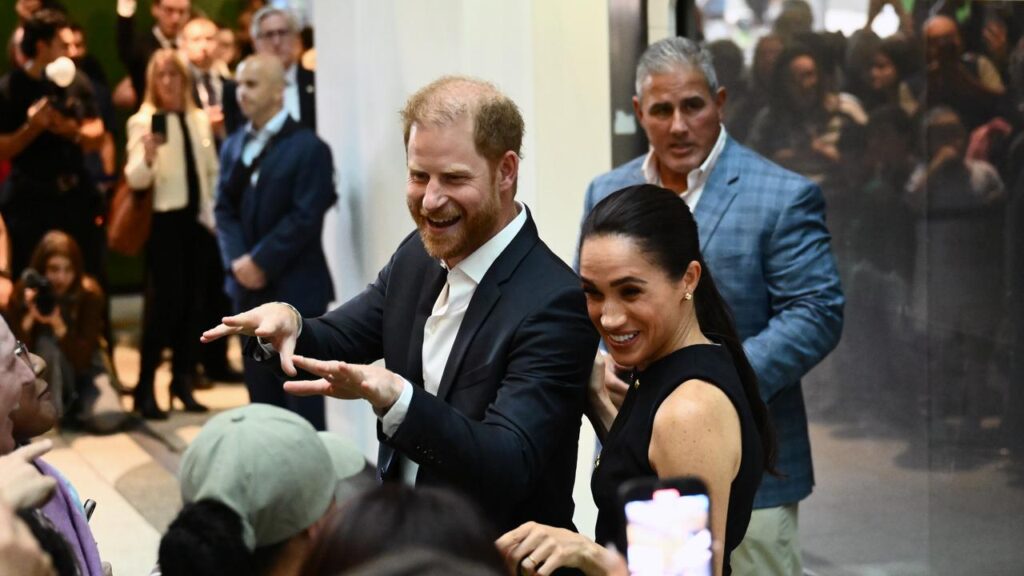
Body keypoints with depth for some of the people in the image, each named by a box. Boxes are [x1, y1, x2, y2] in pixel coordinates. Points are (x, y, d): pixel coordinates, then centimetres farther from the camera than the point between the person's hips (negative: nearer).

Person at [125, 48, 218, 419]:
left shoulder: (200, 119, 9)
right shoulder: (144, 121, -6)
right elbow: (135, 179, -17)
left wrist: (214, 212, 13)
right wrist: (148, 153, -36)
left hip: (196, 219, 5)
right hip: (164, 220, -5)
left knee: (193, 301, 7)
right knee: (164, 302, -11)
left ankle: (183, 380, 19)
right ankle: (145, 388, -4)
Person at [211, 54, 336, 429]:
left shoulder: (308, 147, -9)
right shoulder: (233, 146, 12)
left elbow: (305, 217, -16)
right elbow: (224, 209, 7)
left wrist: (261, 262, -17)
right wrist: (237, 260, -9)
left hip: (295, 288, -6)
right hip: (249, 287, 6)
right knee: (261, 390, 12)